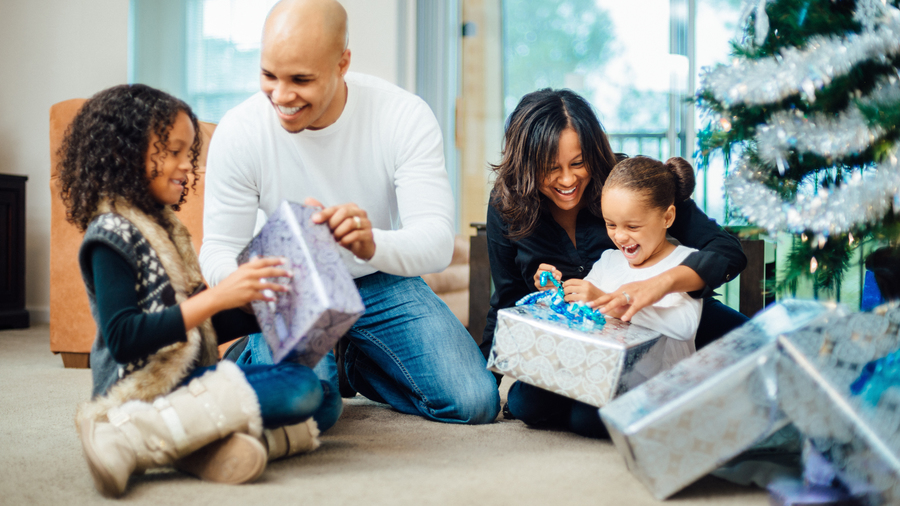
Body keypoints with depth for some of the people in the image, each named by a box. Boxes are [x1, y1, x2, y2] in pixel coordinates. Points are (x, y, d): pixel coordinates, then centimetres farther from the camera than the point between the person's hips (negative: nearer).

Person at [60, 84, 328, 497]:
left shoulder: (164, 228, 21)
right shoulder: (111, 234, -8)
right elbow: (122, 339, -19)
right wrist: (216, 296, -23)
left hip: (184, 382, 9)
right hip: (146, 390, -9)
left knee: (318, 401, 5)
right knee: (301, 387, -23)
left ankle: (217, 443, -23)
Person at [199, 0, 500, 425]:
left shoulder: (404, 116, -19)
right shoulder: (237, 132, -17)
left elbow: (438, 241, -26)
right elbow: (217, 250, -12)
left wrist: (372, 243, -50)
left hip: (383, 284, 2)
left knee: (475, 402, -13)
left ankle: (355, 363, 16)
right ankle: (258, 357, 9)